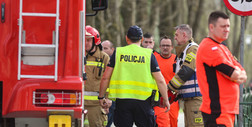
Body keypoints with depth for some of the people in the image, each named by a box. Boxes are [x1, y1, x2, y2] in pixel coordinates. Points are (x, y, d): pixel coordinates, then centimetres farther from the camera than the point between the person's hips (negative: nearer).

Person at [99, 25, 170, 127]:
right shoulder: (149, 55, 2)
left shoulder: (118, 52, 5)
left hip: (122, 99, 1)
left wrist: (101, 97, 16)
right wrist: (166, 100, 10)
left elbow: (106, 78, 4)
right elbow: (160, 80, 0)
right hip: (143, 100, -1)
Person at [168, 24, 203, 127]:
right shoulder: (182, 51, 22)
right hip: (187, 98, 10)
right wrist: (175, 94, 14)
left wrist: (169, 88, -14)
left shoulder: (193, 49, -9)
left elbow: (185, 73, -18)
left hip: (196, 98, -10)